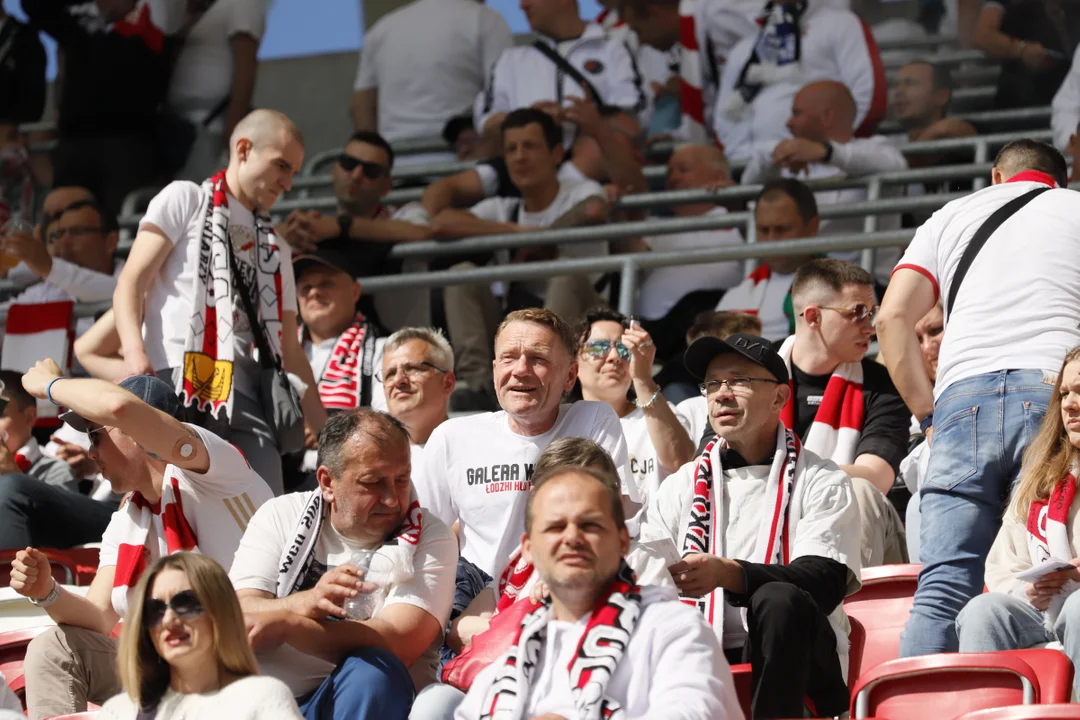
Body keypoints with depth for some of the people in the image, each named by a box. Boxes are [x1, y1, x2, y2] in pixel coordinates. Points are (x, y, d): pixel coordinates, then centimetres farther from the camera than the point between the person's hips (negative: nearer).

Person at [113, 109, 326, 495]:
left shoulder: (275, 248, 30)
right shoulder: (185, 200, 13)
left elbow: (290, 350, 29)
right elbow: (131, 283, 1)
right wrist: (135, 352, -18)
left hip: (242, 397, 5)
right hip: (176, 386, -5)